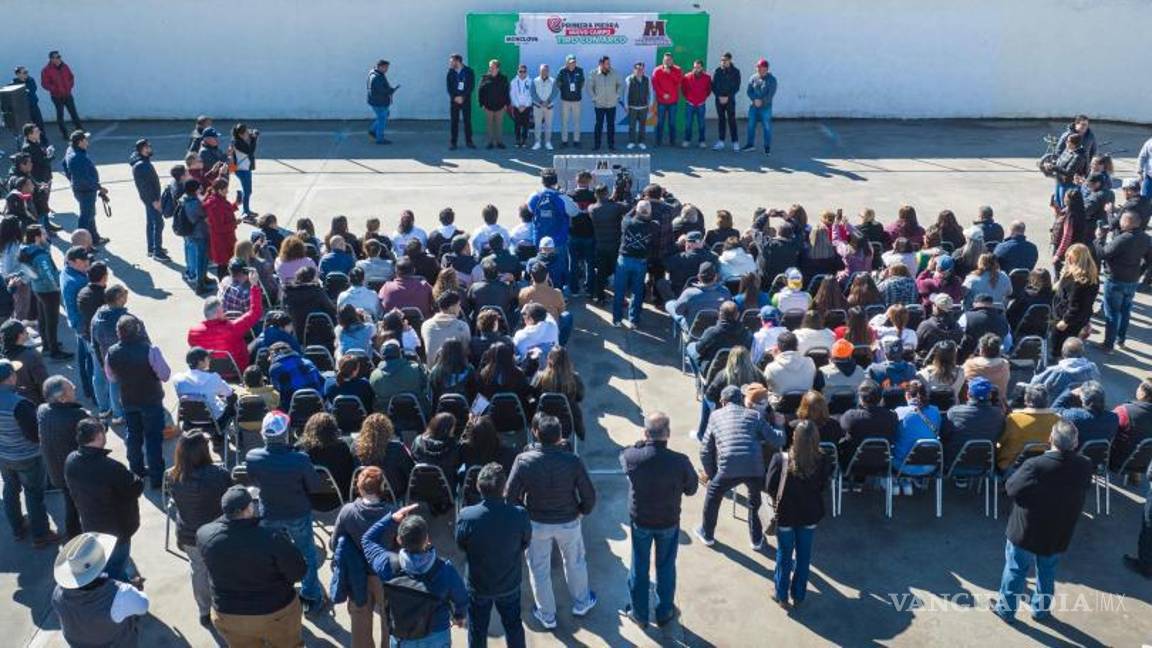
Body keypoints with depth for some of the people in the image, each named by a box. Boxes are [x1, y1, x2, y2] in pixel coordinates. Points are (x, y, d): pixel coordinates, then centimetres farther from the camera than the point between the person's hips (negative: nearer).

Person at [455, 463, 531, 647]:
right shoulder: (520, 515, -28)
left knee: (477, 629, 24)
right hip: (510, 584, 1)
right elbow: (525, 544, -8)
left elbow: (460, 545, -10)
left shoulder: (466, 516, -29)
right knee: (513, 625, 26)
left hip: (478, 585, 0)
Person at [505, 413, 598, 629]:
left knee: (539, 569, 22)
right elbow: (589, 495, -17)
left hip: (536, 523, 0)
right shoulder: (572, 461, -24)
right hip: (568, 522, 0)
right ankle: (581, 603, 48)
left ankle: (547, 616, 38)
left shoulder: (524, 461, -23)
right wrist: (583, 511, 5)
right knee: (575, 562, 27)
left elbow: (510, 495, -16)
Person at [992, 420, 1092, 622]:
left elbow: (1011, 488, -19)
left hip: (1026, 531, -4)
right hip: (1058, 534, 4)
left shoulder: (1036, 465, -31)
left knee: (1015, 571, 17)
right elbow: (1080, 493, 3)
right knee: (1047, 572, 26)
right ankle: (1041, 610, 43)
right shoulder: (1084, 466, -17)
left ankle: (1006, 609, 34)